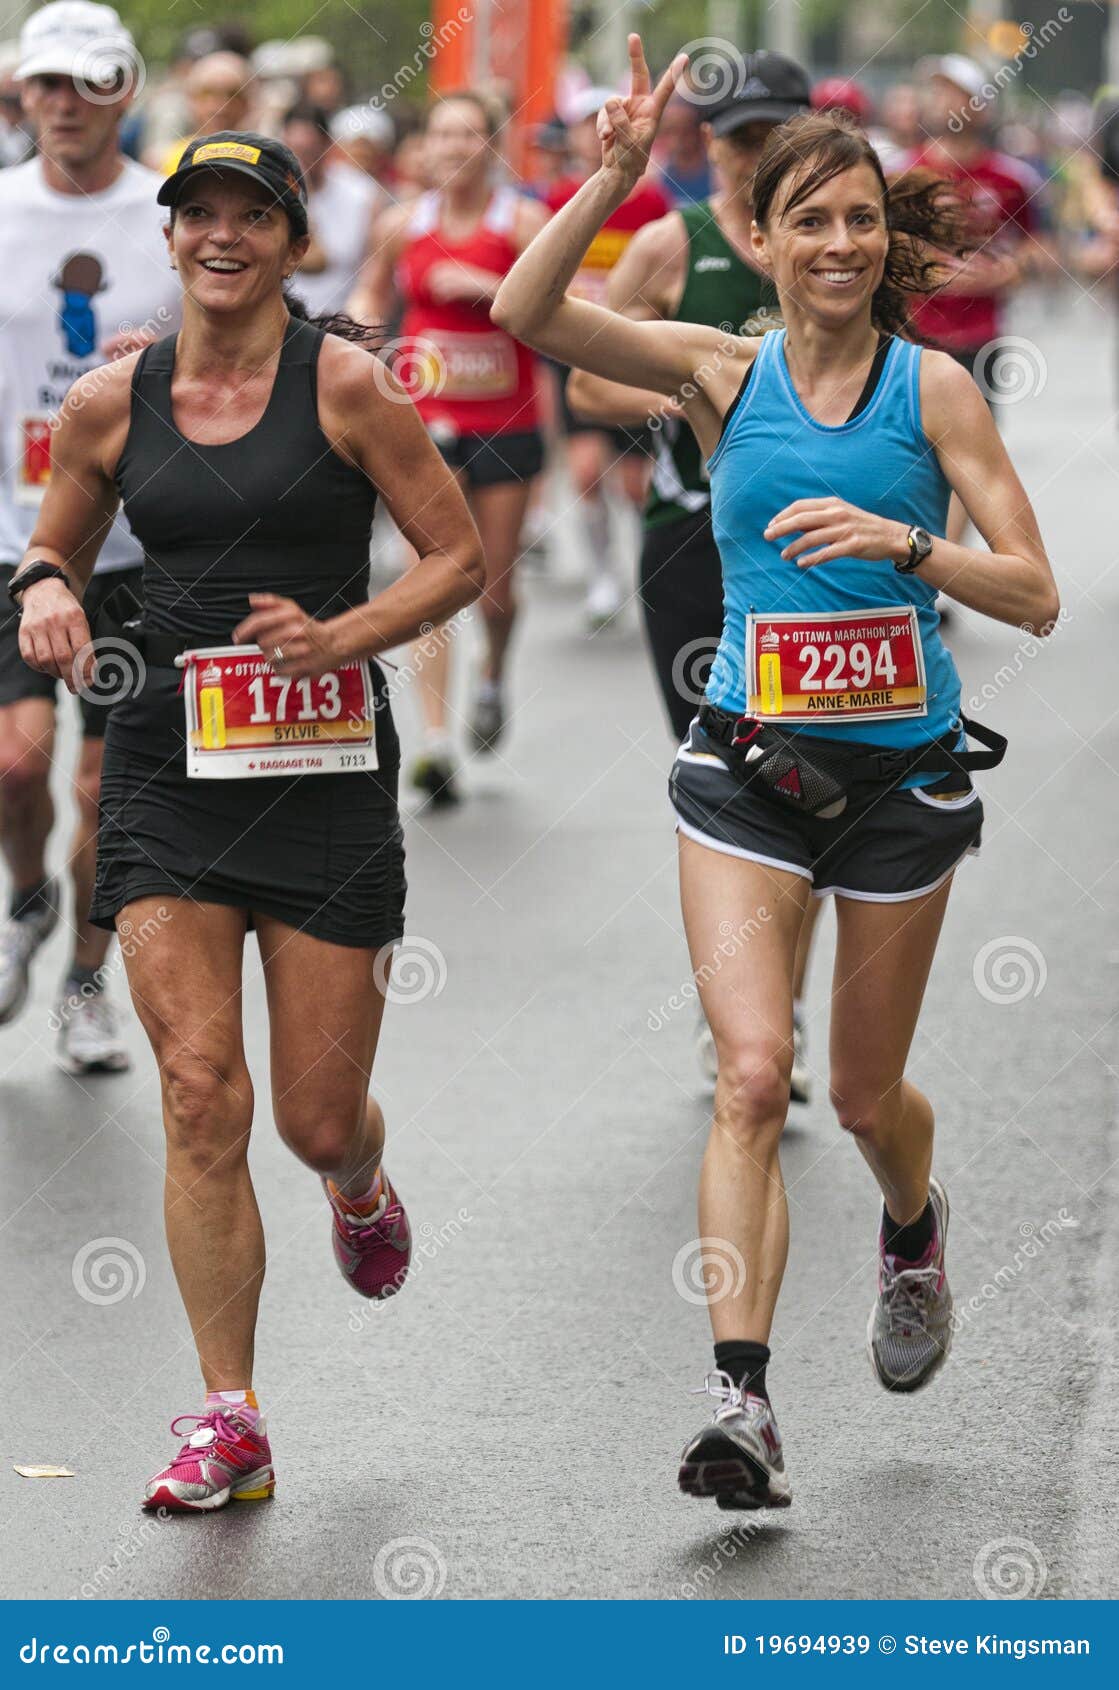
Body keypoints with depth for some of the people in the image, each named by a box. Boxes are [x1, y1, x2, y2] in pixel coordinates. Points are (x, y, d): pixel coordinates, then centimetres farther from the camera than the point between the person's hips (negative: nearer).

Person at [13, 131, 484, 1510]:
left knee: (318, 1119, 3)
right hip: (166, 770, 2)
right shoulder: (111, 403, 5)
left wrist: (341, 636, -16)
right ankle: (228, 1423, -2)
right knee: (200, 1095, -9)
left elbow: (457, 557, -1)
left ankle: (361, 1191, 43)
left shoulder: (344, 384, -4)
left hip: (323, 770, -2)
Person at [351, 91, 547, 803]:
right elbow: (372, 296, 21)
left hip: (506, 421, -1)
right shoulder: (402, 225, 3)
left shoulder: (523, 221, -4)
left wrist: (487, 287, -22)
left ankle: (495, 675, 44)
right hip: (427, 418, 1)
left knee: (497, 580, 9)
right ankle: (437, 741, -17)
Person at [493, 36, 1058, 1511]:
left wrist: (903, 542, -24)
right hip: (750, 774, 0)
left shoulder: (932, 386, -5)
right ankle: (743, 1405, -20)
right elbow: (525, 310, -11)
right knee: (753, 1072, -16)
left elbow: (1034, 595, -8)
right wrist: (618, 174, -20)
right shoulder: (723, 374, -1)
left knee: (867, 1093, 14)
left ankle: (916, 1228, 50)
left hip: (903, 771, 0)